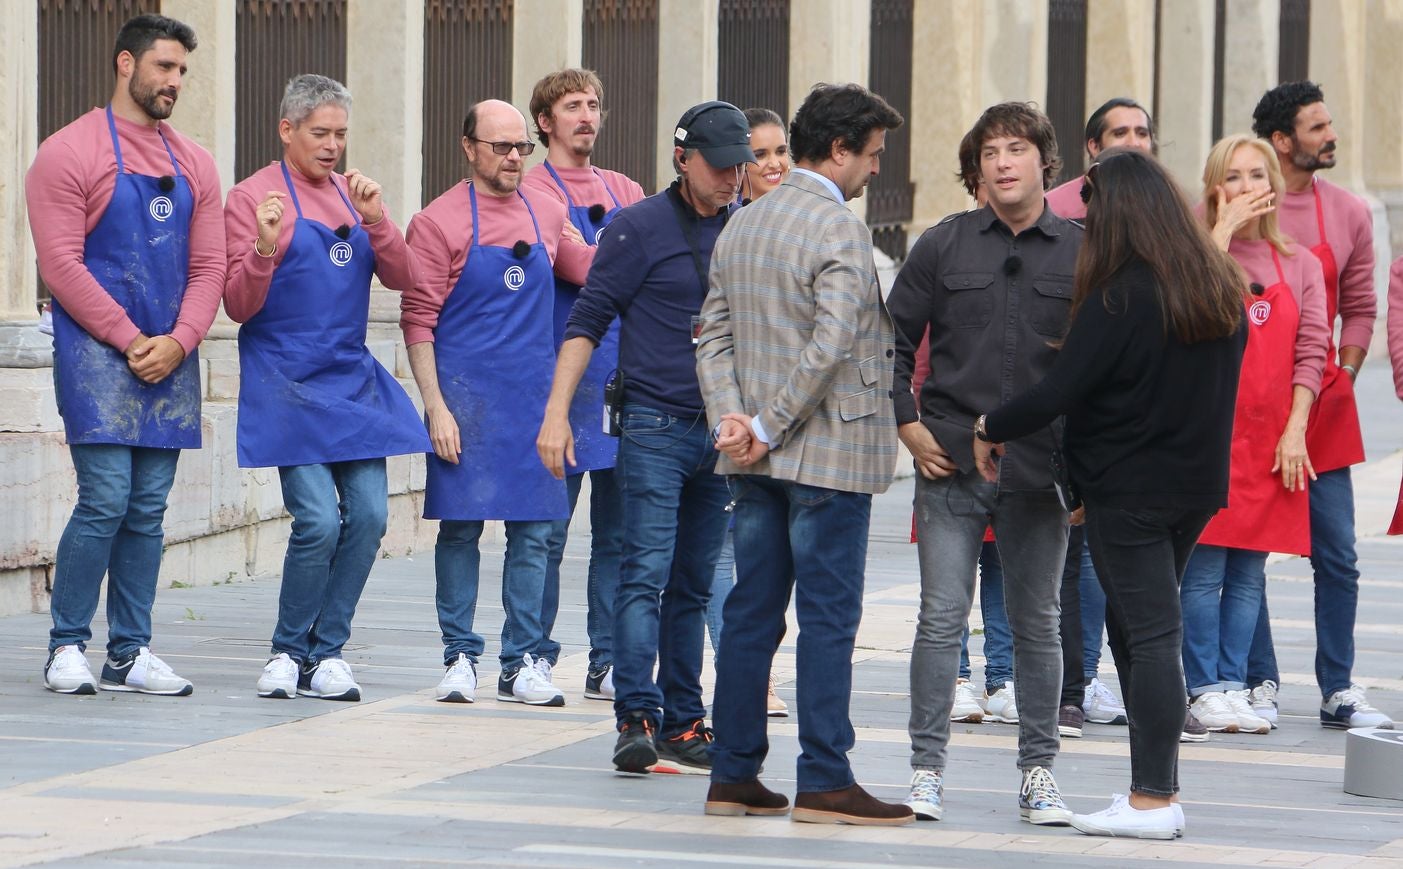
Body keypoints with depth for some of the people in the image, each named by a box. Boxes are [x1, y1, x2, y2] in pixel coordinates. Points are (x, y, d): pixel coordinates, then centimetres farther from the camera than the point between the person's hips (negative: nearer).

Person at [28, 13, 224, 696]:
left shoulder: (193, 164, 15)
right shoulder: (71, 152, -4)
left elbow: (208, 267, 11)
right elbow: (61, 264, -10)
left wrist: (177, 342, -6)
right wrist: (130, 341, -14)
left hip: (170, 359, 6)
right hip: (96, 352, -6)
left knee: (148, 507, 5)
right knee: (106, 499, -11)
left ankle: (130, 653, 10)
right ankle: (67, 646, -1)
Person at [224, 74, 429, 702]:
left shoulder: (352, 195, 14)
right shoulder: (255, 197, -2)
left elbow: (402, 279, 5)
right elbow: (239, 306, -6)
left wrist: (375, 220, -11)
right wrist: (264, 249, -24)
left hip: (353, 381, 6)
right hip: (287, 384, -6)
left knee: (368, 515, -3)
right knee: (318, 521, -14)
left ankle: (327, 652, 9)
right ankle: (288, 653, 3)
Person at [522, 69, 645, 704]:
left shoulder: (627, 193, 18)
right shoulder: (531, 192, 0)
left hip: (626, 378, 5)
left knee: (619, 531, 5)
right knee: (549, 529, -3)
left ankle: (610, 666, 9)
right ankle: (534, 658, 4)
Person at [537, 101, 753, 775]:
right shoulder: (641, 227, -4)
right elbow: (587, 320, -3)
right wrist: (557, 410, -11)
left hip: (724, 431, 5)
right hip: (654, 424, -5)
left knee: (693, 586, 8)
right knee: (646, 573, -12)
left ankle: (683, 722, 11)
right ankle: (637, 719, -15)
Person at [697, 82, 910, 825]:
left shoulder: (740, 226, 13)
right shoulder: (841, 231, -12)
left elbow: (714, 336, 9)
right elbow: (831, 345, -20)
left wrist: (732, 418, -2)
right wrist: (770, 426, -15)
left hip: (757, 459, 8)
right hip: (829, 455, -7)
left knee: (751, 614, 10)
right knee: (828, 618, -4)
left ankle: (733, 776, 12)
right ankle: (824, 783, -3)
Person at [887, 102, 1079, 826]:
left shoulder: (1081, 252, 3)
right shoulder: (943, 245, 4)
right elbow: (894, 340, 9)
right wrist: (908, 423, -1)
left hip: (1040, 468, 0)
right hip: (950, 465, 0)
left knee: (1038, 623, 8)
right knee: (942, 617, -2)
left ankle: (1038, 771, 16)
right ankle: (927, 768, 3)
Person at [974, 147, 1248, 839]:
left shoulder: (1120, 298, -17)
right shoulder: (1222, 290, 5)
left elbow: (1058, 394, -18)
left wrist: (989, 427, -4)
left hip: (1126, 489, -7)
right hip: (1197, 483, 7)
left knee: (1147, 633, -5)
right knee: (1133, 624, 16)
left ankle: (1154, 800, -3)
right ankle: (1158, 785, 15)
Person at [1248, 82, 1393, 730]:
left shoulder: (1347, 213, 6)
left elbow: (1358, 308, 14)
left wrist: (1343, 376, 3)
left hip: (1323, 407, 3)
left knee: (1337, 556, 0)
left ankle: (1339, 691, 5)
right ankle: (1259, 683, 11)